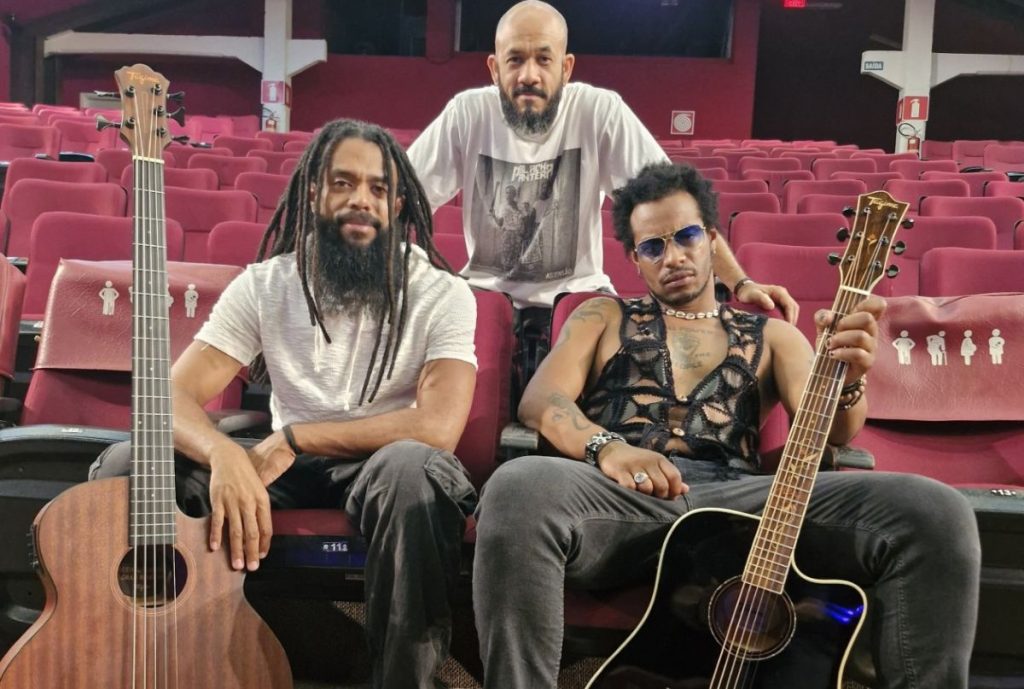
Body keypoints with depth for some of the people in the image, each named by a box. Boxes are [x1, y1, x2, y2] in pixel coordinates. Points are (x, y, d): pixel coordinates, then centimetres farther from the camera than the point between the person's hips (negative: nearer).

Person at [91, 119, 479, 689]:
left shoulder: (442, 295, -11)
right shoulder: (263, 285, -2)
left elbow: (438, 427, -24)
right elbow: (172, 398, -9)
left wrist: (291, 439, -22)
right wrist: (226, 455, -33)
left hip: (384, 467, -3)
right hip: (283, 468, 3)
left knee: (413, 467, -39)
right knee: (124, 466, -17)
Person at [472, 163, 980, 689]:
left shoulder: (771, 334, 27)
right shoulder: (604, 316, 24)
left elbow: (827, 430, 11)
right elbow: (541, 399, 8)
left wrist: (846, 380, -14)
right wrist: (606, 447, -15)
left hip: (739, 499, 2)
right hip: (621, 492, -1)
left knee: (935, 513, -21)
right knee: (519, 488, -38)